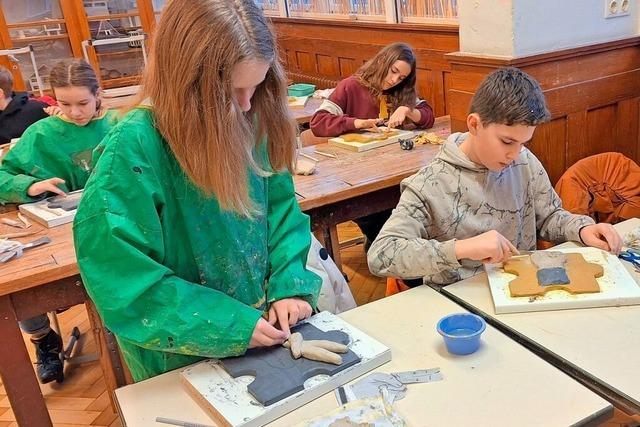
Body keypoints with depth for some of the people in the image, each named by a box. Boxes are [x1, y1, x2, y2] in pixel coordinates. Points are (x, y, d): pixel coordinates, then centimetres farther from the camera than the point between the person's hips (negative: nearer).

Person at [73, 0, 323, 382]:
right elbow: (124, 282, -25)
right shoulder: (133, 150, -26)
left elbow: (280, 207, 0)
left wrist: (289, 283, -15)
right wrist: (231, 328, -25)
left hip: (262, 324, 5)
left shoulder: (251, 123, -10)